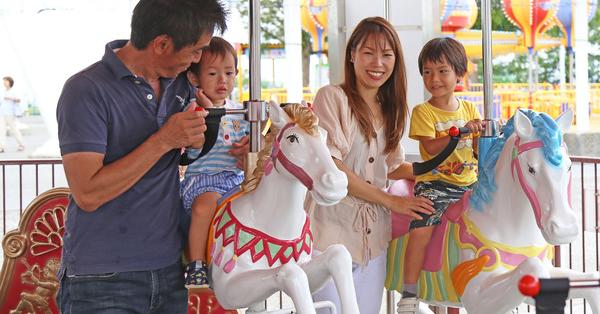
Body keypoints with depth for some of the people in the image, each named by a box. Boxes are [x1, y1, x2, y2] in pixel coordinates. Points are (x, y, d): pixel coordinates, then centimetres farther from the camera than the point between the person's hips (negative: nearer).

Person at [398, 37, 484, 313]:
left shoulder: (469, 109, 13)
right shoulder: (423, 112, -1)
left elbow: (479, 149, 13)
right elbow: (432, 148, -15)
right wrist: (461, 131, -22)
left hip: (470, 184, 5)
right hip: (435, 185, -5)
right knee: (421, 229, -26)